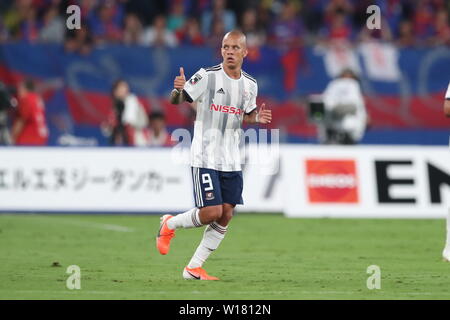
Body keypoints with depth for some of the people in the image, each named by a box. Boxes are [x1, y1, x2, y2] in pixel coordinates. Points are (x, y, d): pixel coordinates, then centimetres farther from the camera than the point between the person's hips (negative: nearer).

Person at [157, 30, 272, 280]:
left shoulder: (250, 85, 7)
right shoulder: (207, 76, -9)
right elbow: (178, 101, -5)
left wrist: (257, 118, 0)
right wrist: (178, 90, -28)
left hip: (232, 161, 6)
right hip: (205, 158, -6)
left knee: (225, 216, 1)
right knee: (211, 212, -14)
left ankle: (194, 268, 10)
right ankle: (170, 224, 15)